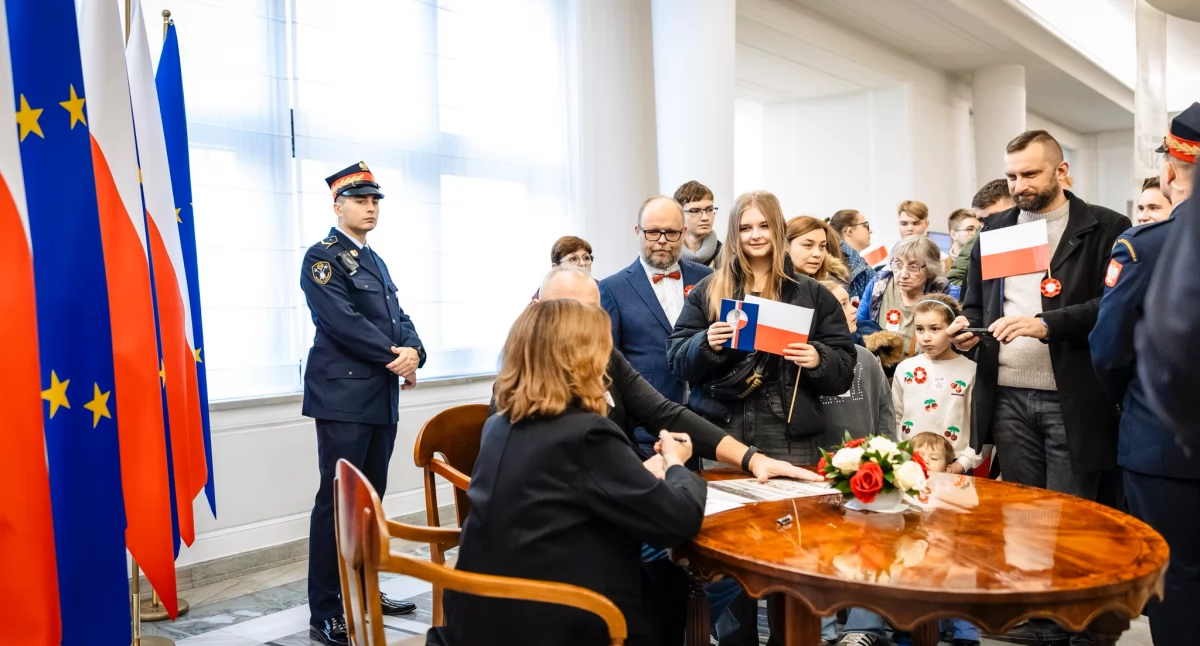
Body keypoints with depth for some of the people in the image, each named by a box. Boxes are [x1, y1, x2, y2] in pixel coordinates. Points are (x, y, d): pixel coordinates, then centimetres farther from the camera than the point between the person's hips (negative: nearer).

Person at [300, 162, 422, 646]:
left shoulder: (375, 261, 19)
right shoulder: (322, 257, -6)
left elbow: (398, 318, 12)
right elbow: (342, 322, -17)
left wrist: (413, 353, -8)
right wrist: (394, 357, -15)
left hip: (382, 396, 8)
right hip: (344, 395, -8)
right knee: (336, 500, -4)